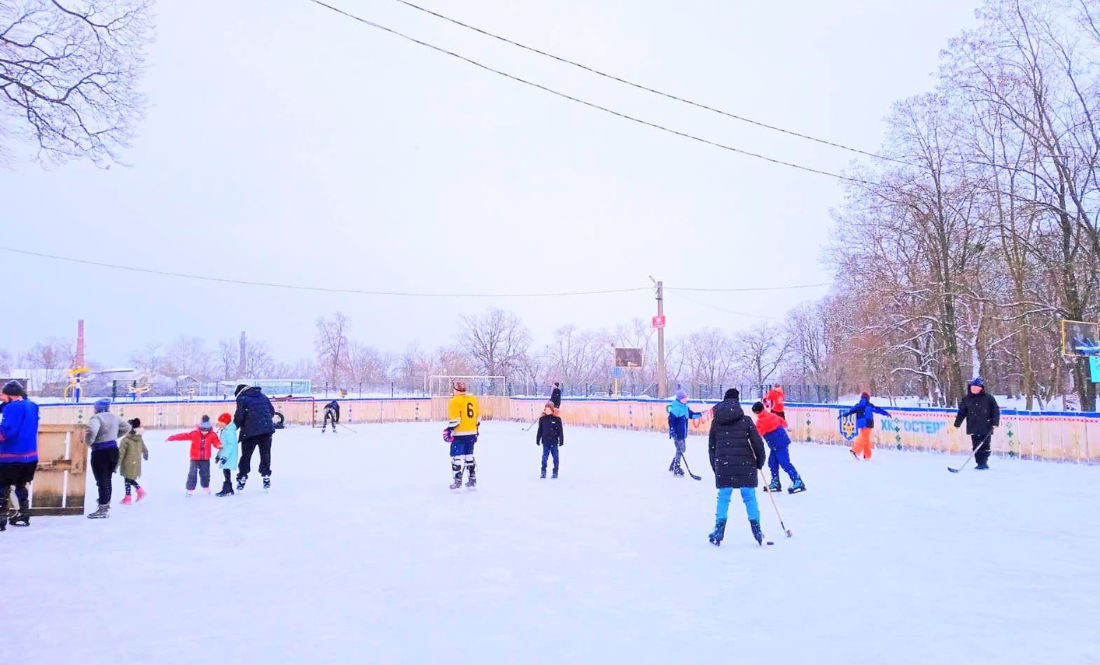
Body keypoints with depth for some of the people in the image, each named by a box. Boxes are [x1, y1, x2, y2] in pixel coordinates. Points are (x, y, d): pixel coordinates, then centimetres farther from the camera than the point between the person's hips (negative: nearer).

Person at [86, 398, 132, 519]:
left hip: (100, 453, -8)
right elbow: (127, 427, 22)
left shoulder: (96, 418, -15)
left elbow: (92, 431, -34)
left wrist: (89, 442, -17)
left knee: (101, 481, -2)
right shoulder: (114, 417, 10)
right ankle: (106, 505, 26)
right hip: (113, 450, 8)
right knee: (107, 479, 18)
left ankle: (103, 510, 1)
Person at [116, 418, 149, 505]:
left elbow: (121, 454, -17)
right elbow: (145, 450, 16)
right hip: (136, 464, 6)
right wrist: (146, 457, 37)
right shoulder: (140, 438, 4)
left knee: (128, 480, 5)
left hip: (128, 464, -6)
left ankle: (128, 498, 13)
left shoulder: (125, 440, -16)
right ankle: (140, 491, 16)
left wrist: (117, 465, -12)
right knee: (130, 479, 22)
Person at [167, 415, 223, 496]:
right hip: (195, 458, -1)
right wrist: (172, 438, -20)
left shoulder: (212, 435, -5)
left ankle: (206, 487, 34)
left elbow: (216, 442, -10)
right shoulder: (194, 434, -10)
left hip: (205, 459, 1)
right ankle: (190, 490, 3)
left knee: (205, 474, 12)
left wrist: (219, 445, -35)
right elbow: (184, 436, -14)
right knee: (192, 474, -4)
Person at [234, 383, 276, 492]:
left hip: (250, 431, -4)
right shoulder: (263, 396, 15)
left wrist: (235, 427, 6)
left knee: (246, 456, 9)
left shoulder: (242, 398, -1)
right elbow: (272, 411, 15)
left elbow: (239, 416, -9)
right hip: (267, 429, 4)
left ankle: (242, 479, 11)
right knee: (265, 454, 12)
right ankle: (266, 477, 11)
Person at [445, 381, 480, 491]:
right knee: (469, 456, 15)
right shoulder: (473, 399, 9)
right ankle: (473, 481, 17)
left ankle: (458, 482, -2)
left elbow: (455, 419, -17)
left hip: (459, 434, -7)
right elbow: (478, 416, 12)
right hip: (472, 433, 7)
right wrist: (475, 431, 21)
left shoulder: (455, 401, -10)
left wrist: (449, 431, -10)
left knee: (456, 457, 0)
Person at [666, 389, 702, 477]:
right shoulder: (675, 408, -18)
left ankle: (672, 466, 29)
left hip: (683, 433, 9)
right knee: (680, 449, -7)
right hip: (677, 433, -9)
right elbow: (671, 420, -20)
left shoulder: (685, 407, 9)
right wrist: (672, 432, -23)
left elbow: (691, 415, 16)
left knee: (682, 449, 16)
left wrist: (700, 414, -2)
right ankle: (676, 470, 2)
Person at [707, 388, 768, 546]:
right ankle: (757, 531, 9)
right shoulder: (745, 420, 0)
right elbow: (757, 443, -5)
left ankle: (719, 532, 5)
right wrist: (760, 462, 10)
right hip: (745, 465, -1)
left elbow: (712, 448, 12)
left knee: (723, 498, 7)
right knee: (749, 497, 8)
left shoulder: (716, 422, 8)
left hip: (723, 465, 1)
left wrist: (716, 468, 21)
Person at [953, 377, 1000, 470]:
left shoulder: (988, 398, -1)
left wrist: (995, 423, -9)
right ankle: (980, 463, 9)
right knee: (976, 447, 3)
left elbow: (996, 410, 0)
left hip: (986, 428, -3)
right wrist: (956, 424, 9)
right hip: (973, 428, 3)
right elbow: (961, 412, 12)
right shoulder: (966, 399, 8)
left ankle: (984, 462, 6)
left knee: (985, 446, -1)